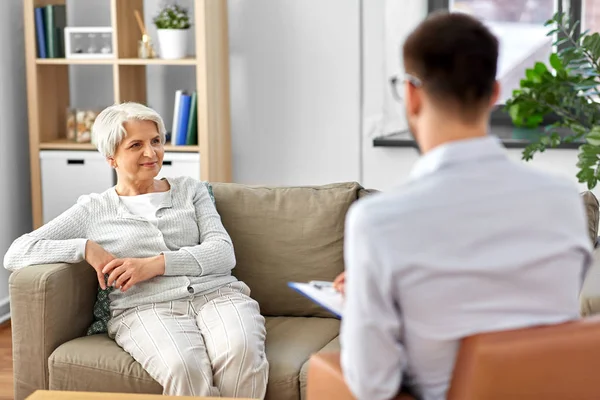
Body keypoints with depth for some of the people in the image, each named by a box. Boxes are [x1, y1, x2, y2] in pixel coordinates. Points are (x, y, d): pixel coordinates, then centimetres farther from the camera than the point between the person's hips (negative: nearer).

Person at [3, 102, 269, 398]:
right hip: (145, 308, -2)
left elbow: (223, 252, 6)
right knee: (184, 367, -38)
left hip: (216, 293, 2)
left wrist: (156, 264, -8)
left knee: (241, 352, -36)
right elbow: (15, 254, 9)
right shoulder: (93, 210, 16)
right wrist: (86, 247, -5)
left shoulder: (190, 190, 21)